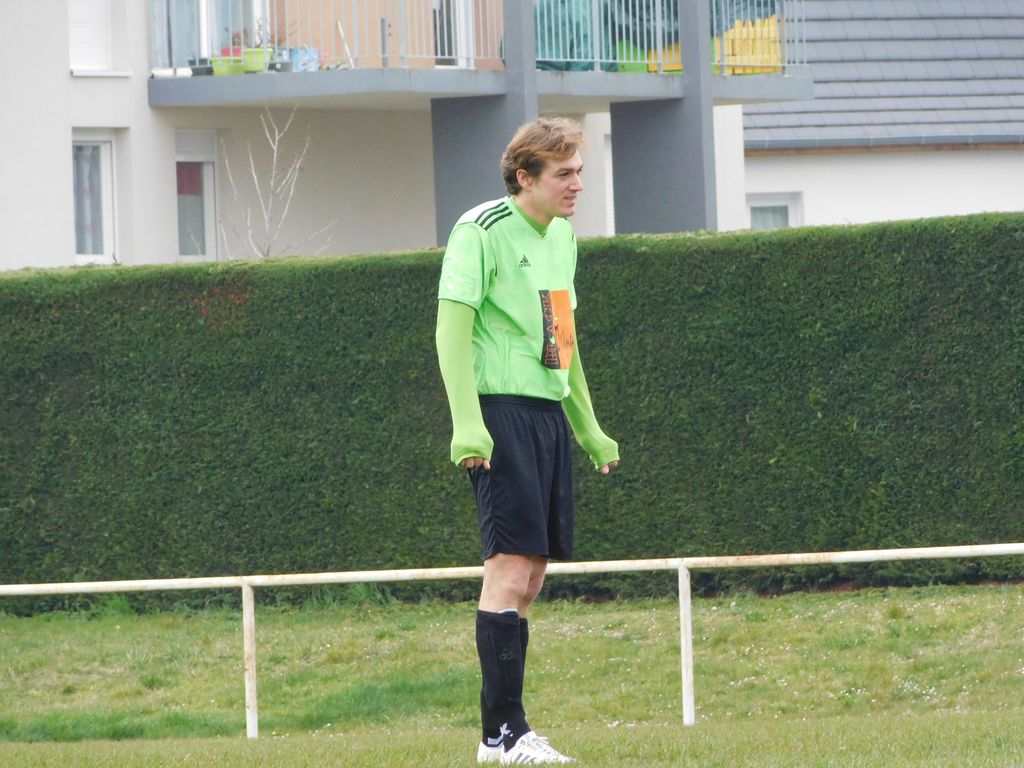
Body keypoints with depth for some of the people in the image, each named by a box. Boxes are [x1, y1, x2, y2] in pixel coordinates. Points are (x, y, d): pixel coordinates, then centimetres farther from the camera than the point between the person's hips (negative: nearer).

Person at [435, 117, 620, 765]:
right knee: (511, 567, -13)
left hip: (549, 413, 9)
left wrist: (590, 429, 29)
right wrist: (467, 424, -21)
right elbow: (453, 327, -13)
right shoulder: (483, 230, -8)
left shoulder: (561, 235, 18)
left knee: (532, 573, 8)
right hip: (502, 412, -9)